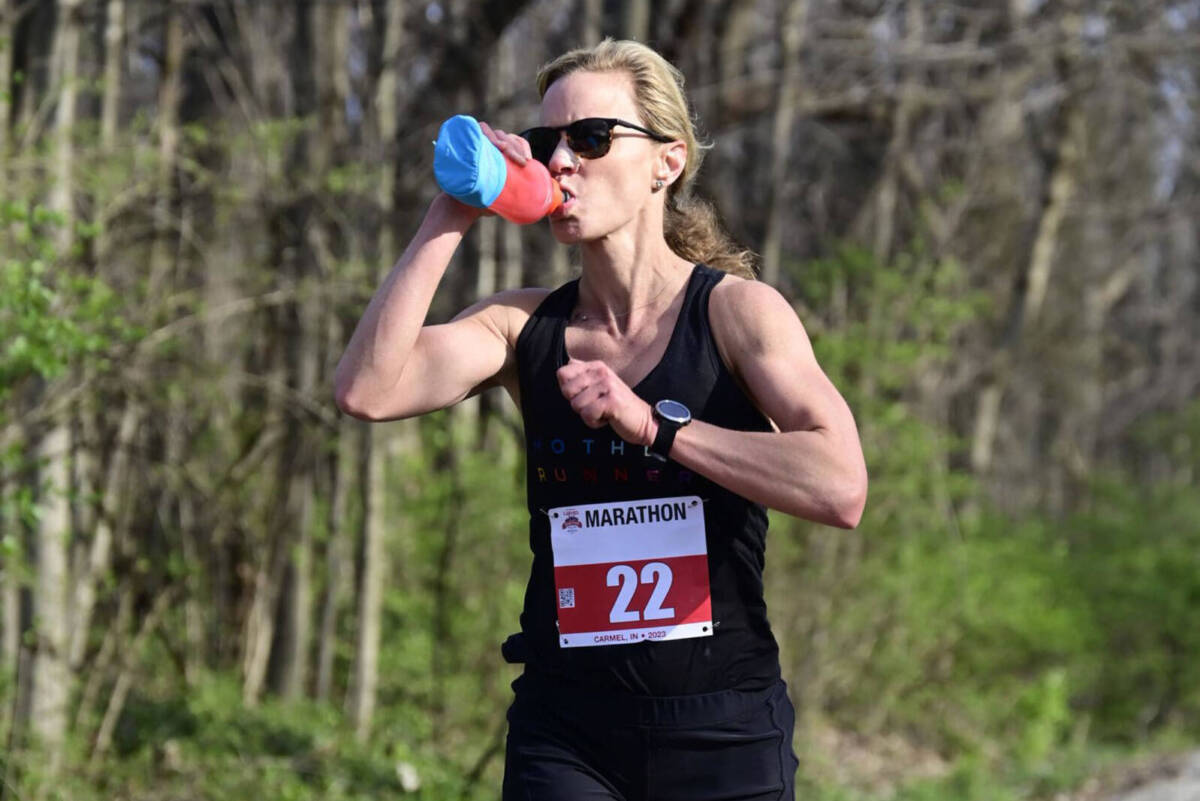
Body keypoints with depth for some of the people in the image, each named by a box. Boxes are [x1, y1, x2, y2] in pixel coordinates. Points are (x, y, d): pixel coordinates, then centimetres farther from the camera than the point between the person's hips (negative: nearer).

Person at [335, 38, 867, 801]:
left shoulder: (737, 311, -5)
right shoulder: (523, 327, 5)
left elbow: (841, 488, -21)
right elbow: (366, 390, -12)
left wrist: (653, 424, -21)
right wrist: (449, 221, -10)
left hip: (721, 734, -2)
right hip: (564, 732, 2)